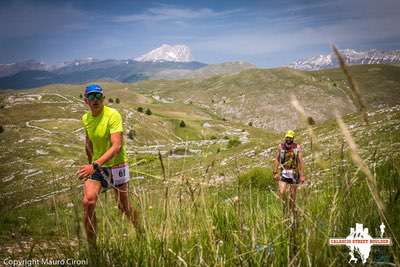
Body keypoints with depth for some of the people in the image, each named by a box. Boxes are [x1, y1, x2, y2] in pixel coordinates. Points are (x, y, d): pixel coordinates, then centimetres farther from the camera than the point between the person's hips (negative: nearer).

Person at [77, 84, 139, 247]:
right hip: (95, 166, 5)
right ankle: (91, 245, 2)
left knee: (123, 206, 8)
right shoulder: (86, 118, 1)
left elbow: (117, 146, -30)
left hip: (116, 165, -4)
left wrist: (95, 165, -39)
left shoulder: (113, 115, -20)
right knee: (88, 202, -13)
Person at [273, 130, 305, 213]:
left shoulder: (297, 147, -6)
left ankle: (292, 210, 25)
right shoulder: (280, 146, -1)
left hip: (294, 173, 0)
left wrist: (302, 175, -11)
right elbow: (276, 160, 5)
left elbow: (301, 161, -7)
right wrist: (275, 173, 2)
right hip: (283, 173, 1)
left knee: (293, 194, 8)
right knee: (282, 192, -14)